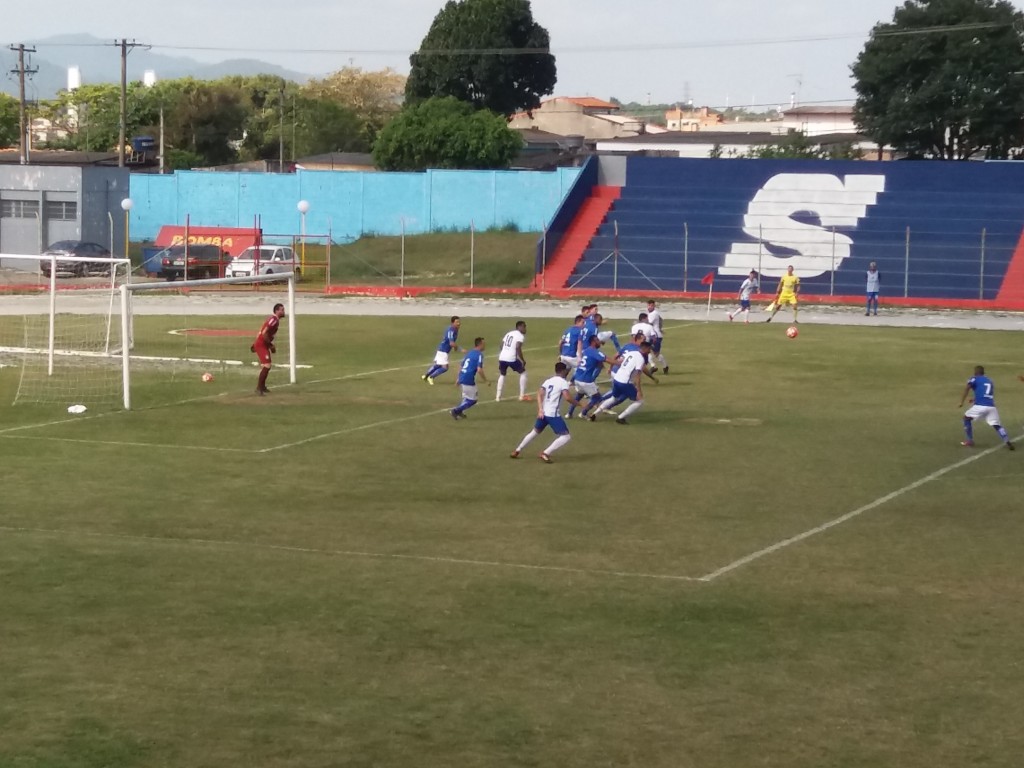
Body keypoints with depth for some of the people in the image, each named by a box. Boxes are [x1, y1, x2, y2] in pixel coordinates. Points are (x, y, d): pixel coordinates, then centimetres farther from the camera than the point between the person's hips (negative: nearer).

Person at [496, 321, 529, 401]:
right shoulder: (520, 336, -1)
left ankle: (498, 396, 22)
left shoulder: (508, 334, 22)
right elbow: (518, 348, -16)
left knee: (502, 374, 29)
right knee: (523, 373, 15)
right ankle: (522, 395, 12)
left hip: (502, 357, 6)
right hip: (511, 358, -6)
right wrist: (523, 361, -9)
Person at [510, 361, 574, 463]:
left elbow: (539, 394, 1)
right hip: (553, 414, -7)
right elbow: (567, 397, -20)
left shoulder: (548, 381, 13)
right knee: (566, 436, -2)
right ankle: (545, 454, -12)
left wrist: (540, 409, -5)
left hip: (543, 413, 7)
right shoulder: (563, 382, -6)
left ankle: (517, 451, 34)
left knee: (535, 432, 29)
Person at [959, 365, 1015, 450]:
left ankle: (970, 441, 18)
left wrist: (962, 402, -10)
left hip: (980, 406, -4)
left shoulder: (974, 379, 11)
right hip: (991, 407, 4)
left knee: (967, 417, 20)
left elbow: (967, 389, -7)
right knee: (997, 425, 7)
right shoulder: (989, 381, 26)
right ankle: (1008, 441, -15)